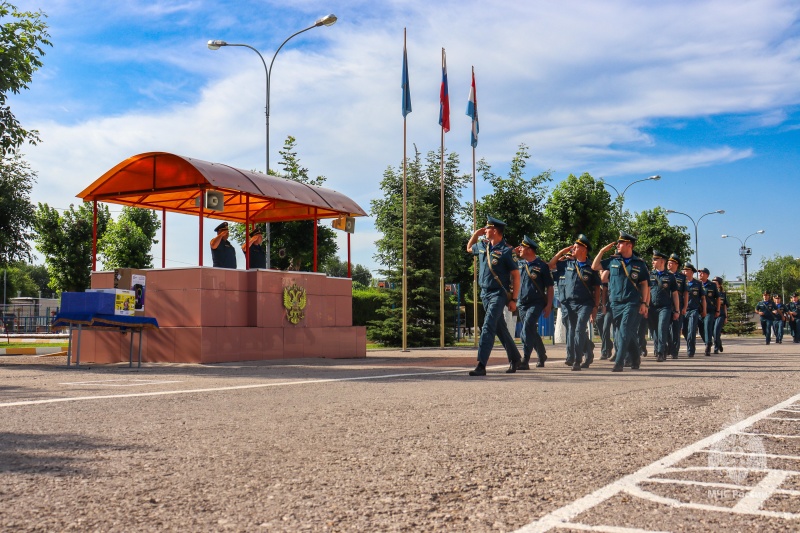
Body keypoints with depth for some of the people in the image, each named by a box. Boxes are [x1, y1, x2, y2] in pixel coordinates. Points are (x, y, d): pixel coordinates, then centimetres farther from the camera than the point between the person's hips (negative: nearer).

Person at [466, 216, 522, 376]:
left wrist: (513, 299, -14)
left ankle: (481, 365, -21)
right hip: (485, 293, 8)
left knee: (488, 327, -17)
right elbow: (469, 249, 31)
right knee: (500, 328, 17)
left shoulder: (506, 251, -13)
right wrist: (475, 234, 12)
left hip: (498, 294, -8)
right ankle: (514, 359, 32)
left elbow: (516, 275, -11)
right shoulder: (482, 246, 8)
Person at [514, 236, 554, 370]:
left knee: (527, 329, -19)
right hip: (521, 303, 6)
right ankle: (541, 356, 34)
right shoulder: (519, 263, 8)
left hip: (536, 303, -6)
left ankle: (525, 361, -20)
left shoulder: (542, 266, -5)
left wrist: (548, 305, -9)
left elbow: (549, 287, -3)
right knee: (532, 331, 15)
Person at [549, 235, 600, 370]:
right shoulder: (567, 264, 10)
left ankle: (577, 360, -18)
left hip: (585, 304, -5)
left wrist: (595, 307, -3)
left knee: (579, 330, -17)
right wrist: (563, 251, 11)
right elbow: (551, 264, 18)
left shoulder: (590, 268, 0)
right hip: (569, 304, 5)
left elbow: (597, 288, 2)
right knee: (571, 331, 11)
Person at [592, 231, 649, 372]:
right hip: (615, 303, 3)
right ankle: (635, 359, 27)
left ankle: (619, 363, -16)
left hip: (632, 303, -3)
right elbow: (594, 266, 12)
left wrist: (644, 303, -2)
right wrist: (602, 251, 6)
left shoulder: (639, 264, 3)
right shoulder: (612, 261, 9)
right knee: (630, 334, 12)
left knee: (624, 332, -14)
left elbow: (644, 284, 5)